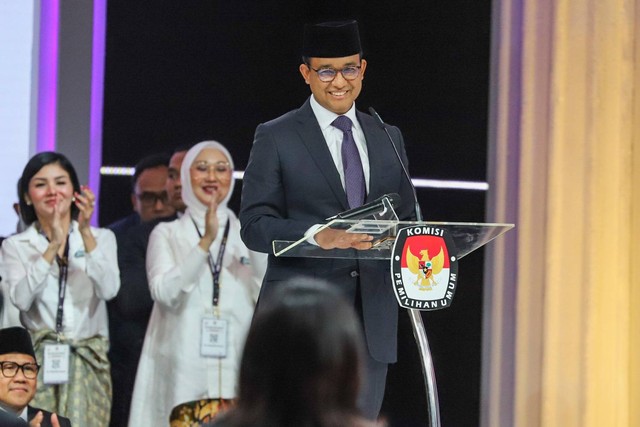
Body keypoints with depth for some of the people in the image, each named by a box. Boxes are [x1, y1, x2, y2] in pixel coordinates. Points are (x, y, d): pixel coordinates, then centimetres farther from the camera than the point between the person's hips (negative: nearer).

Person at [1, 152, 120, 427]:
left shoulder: (102, 238, 9)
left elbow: (108, 290, -9)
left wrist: (86, 234, -19)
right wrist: (53, 246, -19)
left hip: (87, 362, 1)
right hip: (36, 361, -1)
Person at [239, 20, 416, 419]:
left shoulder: (388, 138, 17)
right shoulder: (276, 138, 2)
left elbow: (407, 219, 21)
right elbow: (255, 225, -5)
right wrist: (317, 235, -23)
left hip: (371, 321, 5)